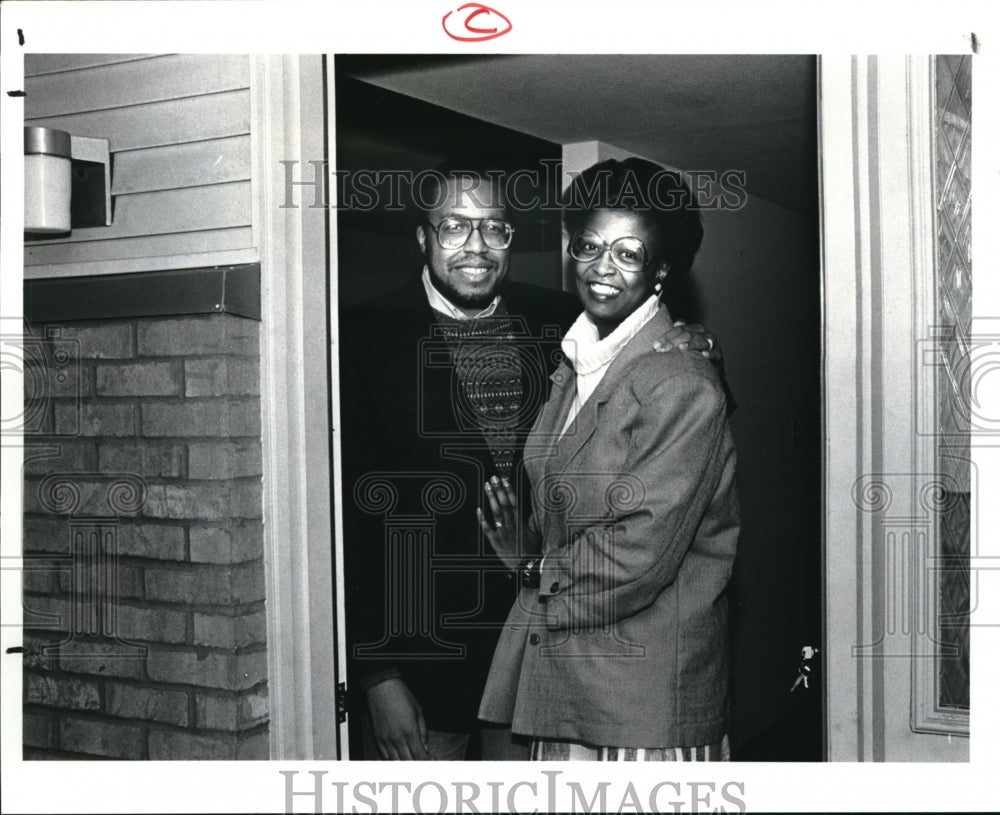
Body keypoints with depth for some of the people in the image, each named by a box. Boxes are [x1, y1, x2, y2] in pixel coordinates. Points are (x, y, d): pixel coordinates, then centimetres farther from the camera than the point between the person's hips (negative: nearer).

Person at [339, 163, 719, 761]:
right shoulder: (367, 338, -6)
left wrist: (694, 351, -10)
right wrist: (377, 677, -11)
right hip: (416, 662, -3)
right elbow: (349, 513, -8)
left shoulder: (560, 324, 4)